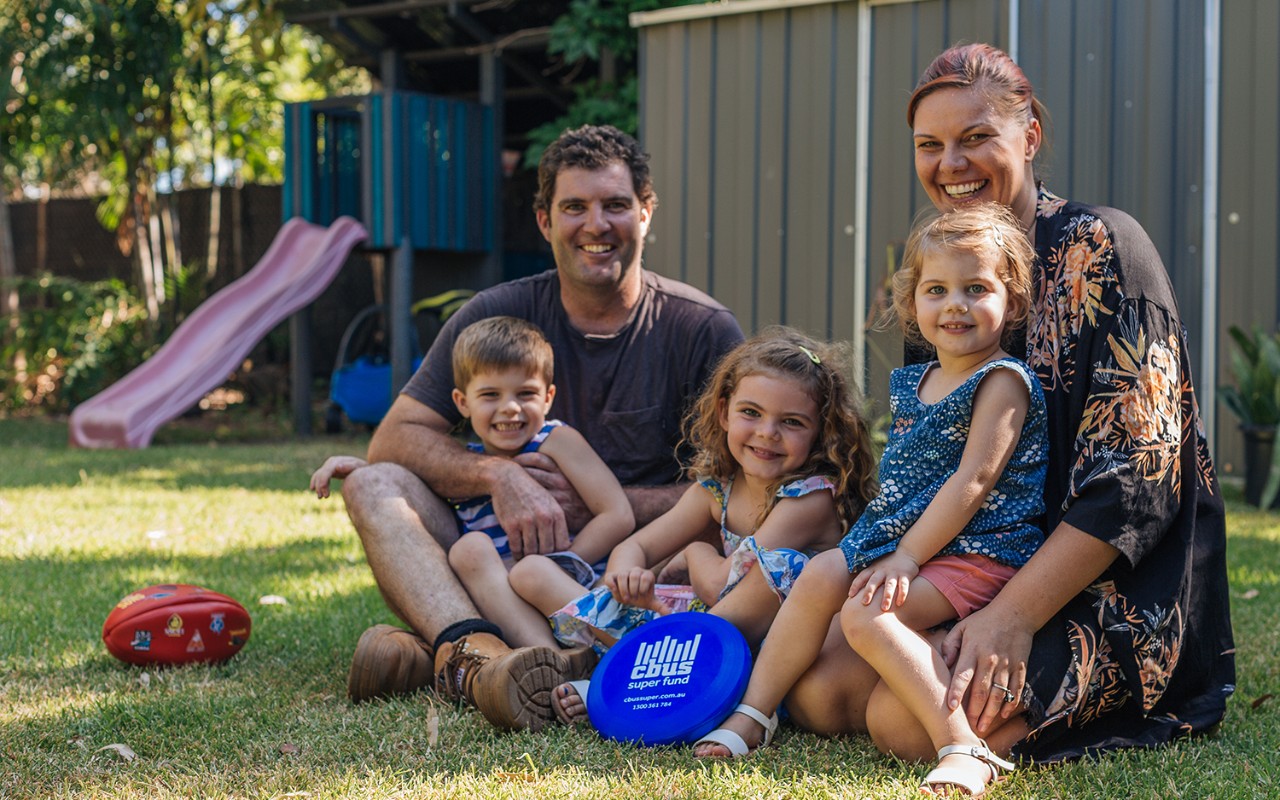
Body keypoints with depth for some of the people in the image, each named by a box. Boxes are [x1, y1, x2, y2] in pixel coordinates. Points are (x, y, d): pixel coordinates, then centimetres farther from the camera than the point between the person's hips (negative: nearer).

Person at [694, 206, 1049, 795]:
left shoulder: (1003, 381, -11)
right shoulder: (907, 384, 14)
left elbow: (973, 481, -18)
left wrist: (905, 558, -19)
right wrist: (883, 544, 12)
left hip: (975, 549, -8)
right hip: (897, 536, 8)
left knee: (867, 614, -26)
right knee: (822, 577, -7)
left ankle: (963, 747, -32)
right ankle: (753, 710, 4)